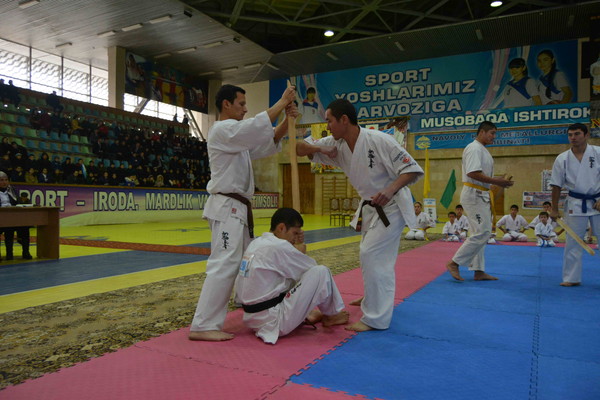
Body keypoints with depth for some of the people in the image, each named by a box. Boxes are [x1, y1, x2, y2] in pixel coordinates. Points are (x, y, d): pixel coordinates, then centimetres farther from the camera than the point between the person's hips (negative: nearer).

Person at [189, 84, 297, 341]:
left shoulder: (237, 135, 21)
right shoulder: (222, 130, -11)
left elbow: (268, 143, 15)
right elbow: (257, 128, -27)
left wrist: (287, 120, 1)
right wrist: (281, 102, -18)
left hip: (236, 208, 10)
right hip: (226, 208, -10)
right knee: (224, 264, -14)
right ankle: (202, 326, -10)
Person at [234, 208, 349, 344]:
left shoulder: (255, 244, 9)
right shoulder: (278, 247, -20)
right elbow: (311, 266, -7)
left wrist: (296, 249, 9)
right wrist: (301, 253, 11)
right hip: (275, 324, -10)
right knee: (320, 272, -8)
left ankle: (305, 316, 25)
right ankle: (331, 315, 15)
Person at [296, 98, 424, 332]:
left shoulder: (378, 141, -26)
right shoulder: (337, 145, -6)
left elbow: (411, 169, -24)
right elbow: (300, 148, -1)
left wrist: (391, 190, -41)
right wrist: (319, 148, -21)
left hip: (391, 206, -8)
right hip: (370, 207, 8)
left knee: (372, 255, -16)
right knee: (371, 255, 21)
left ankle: (376, 318, -5)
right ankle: (373, 299, 45)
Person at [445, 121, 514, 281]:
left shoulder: (482, 150, 19)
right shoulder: (474, 148, -13)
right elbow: (473, 173, -24)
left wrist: (499, 181, 12)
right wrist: (496, 181, -20)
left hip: (480, 196, 11)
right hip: (473, 195, -11)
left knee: (479, 233, 12)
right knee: (482, 233, -13)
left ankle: (479, 271, 19)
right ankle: (454, 263, -7)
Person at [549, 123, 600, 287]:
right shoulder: (562, 159, -2)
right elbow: (557, 186, 2)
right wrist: (554, 209, 3)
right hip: (575, 204, 1)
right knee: (573, 242, 5)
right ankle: (572, 278, 15)